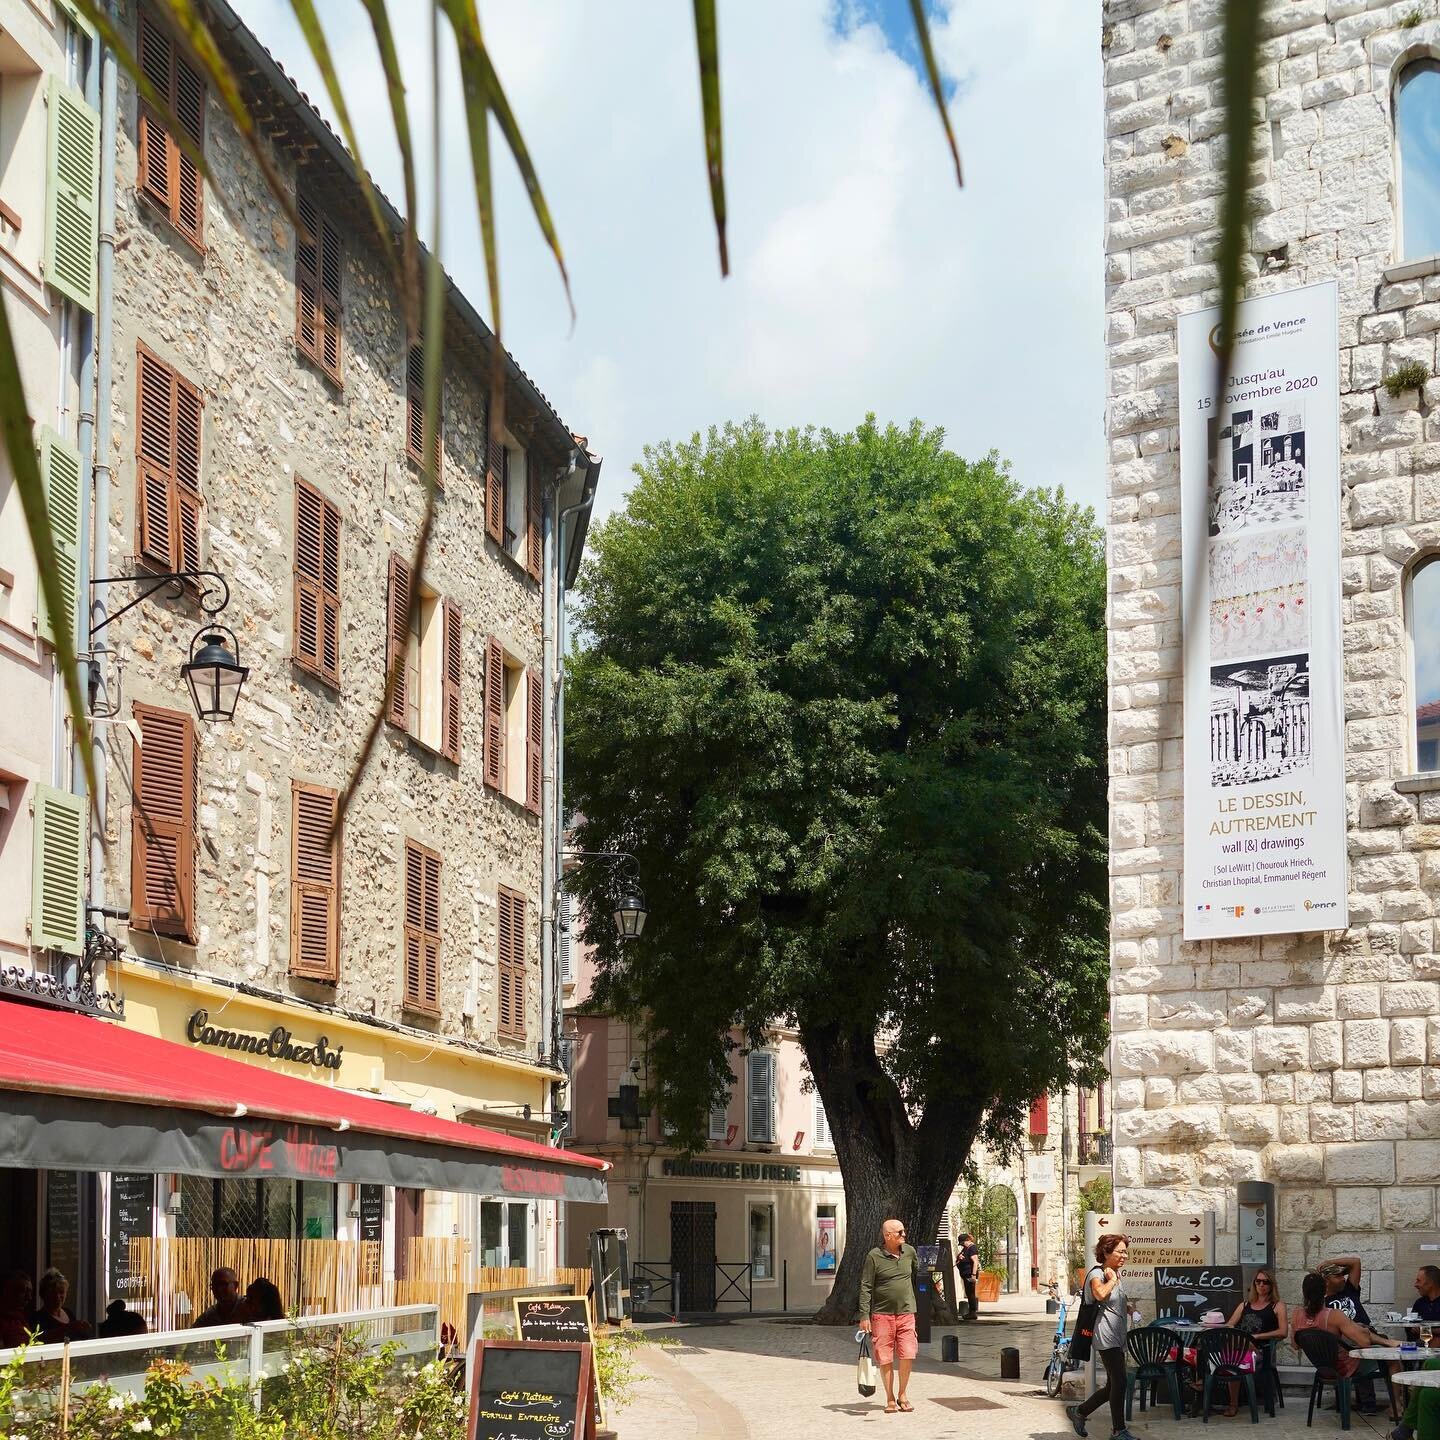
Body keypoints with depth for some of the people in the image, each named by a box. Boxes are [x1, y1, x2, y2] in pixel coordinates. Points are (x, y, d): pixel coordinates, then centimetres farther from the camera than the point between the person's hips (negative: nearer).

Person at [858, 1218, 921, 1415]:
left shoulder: (910, 1252, 6)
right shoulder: (874, 1257, -7)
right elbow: (865, 1287, -6)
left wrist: (917, 1305, 30)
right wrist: (864, 1316, -12)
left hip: (906, 1313, 3)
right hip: (882, 1314, -3)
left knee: (907, 1356, -7)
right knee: (885, 1359, 0)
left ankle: (902, 1394, 12)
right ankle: (890, 1399, 13)